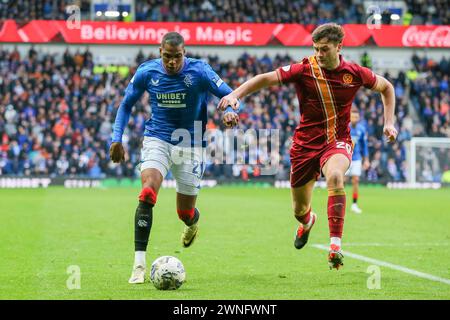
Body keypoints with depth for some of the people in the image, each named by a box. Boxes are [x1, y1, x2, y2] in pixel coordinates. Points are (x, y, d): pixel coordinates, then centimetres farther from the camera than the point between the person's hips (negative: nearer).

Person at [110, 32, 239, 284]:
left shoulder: (199, 71, -14)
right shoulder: (146, 72, -7)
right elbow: (127, 105, 7)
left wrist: (231, 111, -35)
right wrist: (117, 138, -2)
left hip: (190, 144, 0)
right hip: (157, 139, 0)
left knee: (186, 213, 7)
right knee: (147, 194, -25)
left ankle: (194, 222, 49)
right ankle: (139, 264, -24)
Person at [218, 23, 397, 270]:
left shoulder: (354, 73, -5)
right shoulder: (305, 69, -10)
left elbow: (386, 87, 13)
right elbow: (266, 79, -14)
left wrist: (389, 123, 5)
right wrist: (234, 95, -27)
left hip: (337, 142, -1)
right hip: (306, 144, 1)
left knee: (335, 176, -37)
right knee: (299, 209, 11)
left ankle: (335, 244, -36)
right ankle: (307, 222, 53)